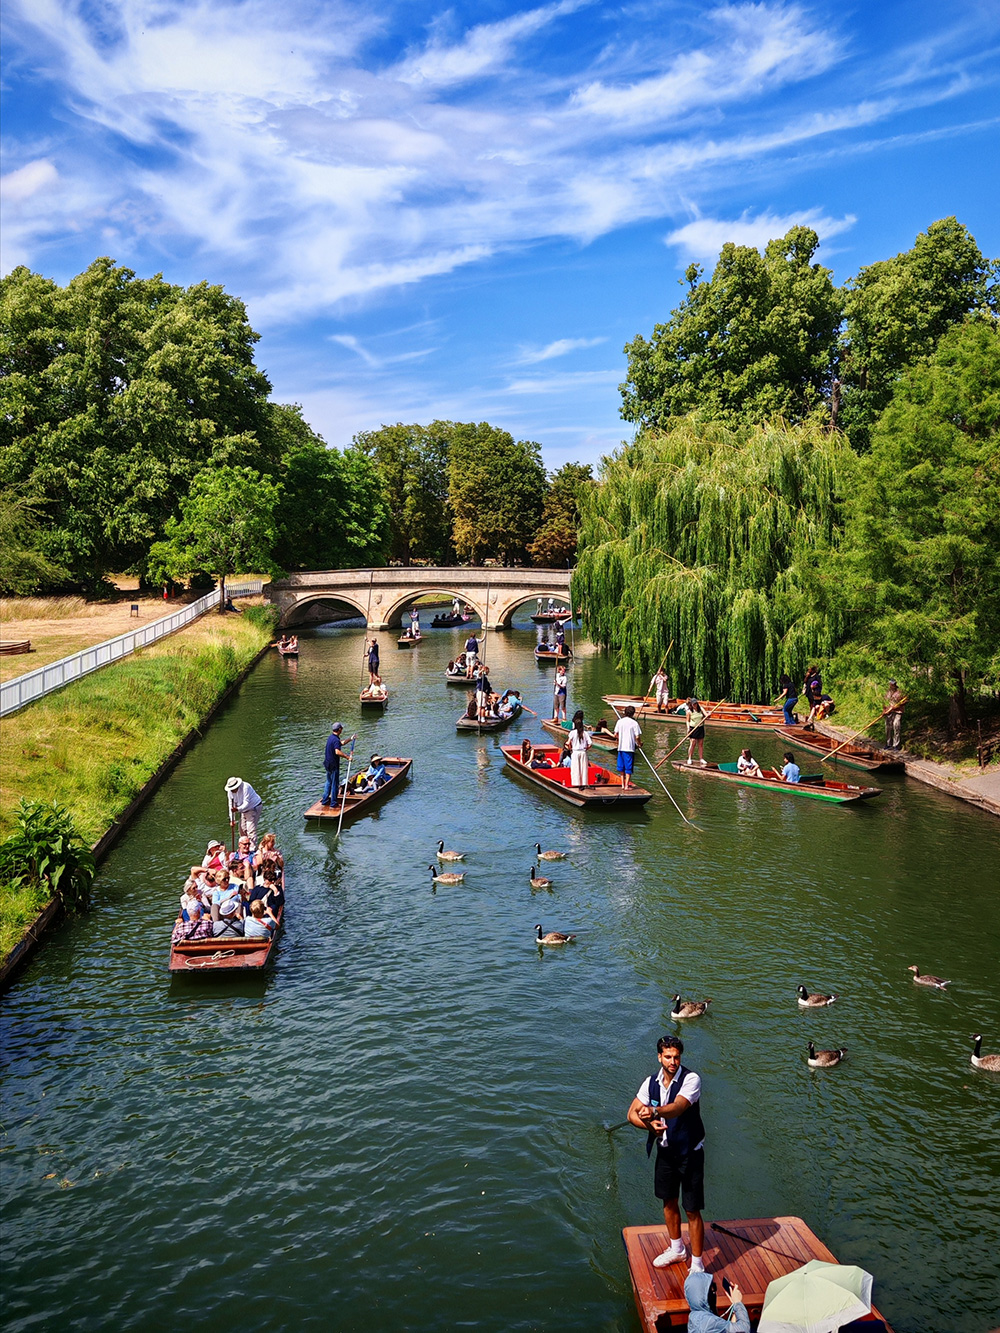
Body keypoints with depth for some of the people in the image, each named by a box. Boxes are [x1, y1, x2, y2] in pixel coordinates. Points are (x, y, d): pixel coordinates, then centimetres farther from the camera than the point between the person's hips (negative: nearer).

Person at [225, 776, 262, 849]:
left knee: (251, 829, -14)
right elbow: (231, 805, -2)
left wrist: (238, 809, -45)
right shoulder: (230, 791, -7)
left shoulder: (245, 788, -29)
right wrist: (232, 819, -5)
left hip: (253, 808, -7)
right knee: (242, 829, 7)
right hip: (244, 810, 7)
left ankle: (252, 849, -14)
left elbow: (247, 803, -31)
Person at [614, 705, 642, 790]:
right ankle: (626, 786, 1)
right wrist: (639, 743, 8)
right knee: (628, 768, 3)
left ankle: (623, 785, 20)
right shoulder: (634, 723, -9)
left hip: (621, 747, 4)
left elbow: (616, 734, 6)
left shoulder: (620, 721, 2)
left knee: (622, 767, 15)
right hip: (630, 748, -4)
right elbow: (637, 737, -11)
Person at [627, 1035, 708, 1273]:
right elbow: (632, 1113, -3)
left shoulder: (691, 1079, -22)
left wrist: (654, 1112, -56)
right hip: (665, 1150, 5)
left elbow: (678, 1107, -38)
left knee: (692, 1210, 0)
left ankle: (697, 1265, 15)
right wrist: (650, 1125, -23)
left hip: (690, 1153, -5)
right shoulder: (651, 1082, -5)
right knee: (669, 1202, 20)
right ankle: (676, 1249, 41)